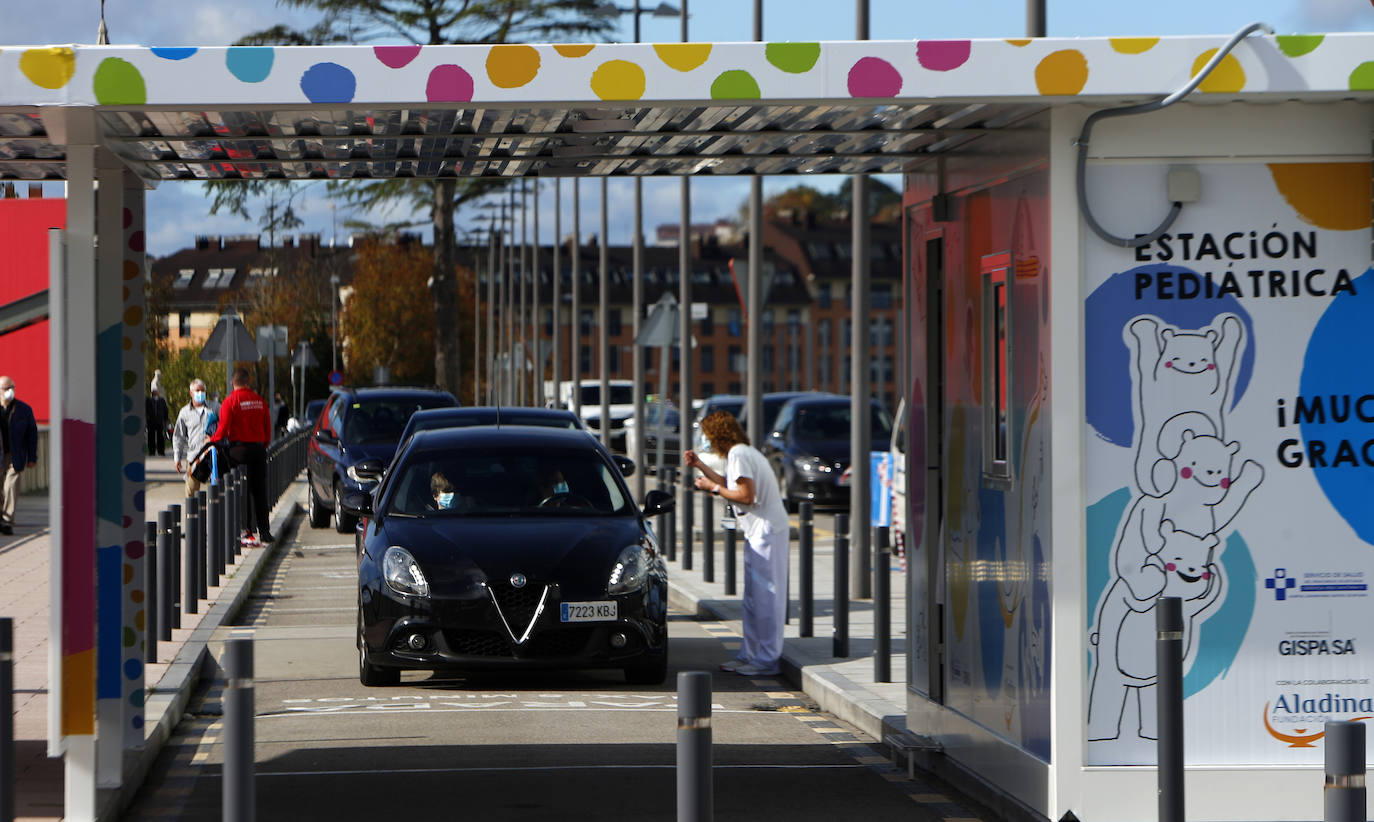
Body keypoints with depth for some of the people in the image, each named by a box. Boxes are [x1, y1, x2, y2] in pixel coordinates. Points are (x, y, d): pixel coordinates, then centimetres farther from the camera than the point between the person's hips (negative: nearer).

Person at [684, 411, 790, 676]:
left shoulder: (738, 454, -14)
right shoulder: (742, 452, 17)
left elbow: (746, 495, -20)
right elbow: (733, 486, 24)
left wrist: (713, 487, -9)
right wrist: (700, 466, 27)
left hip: (766, 530, -11)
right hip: (758, 531, 11)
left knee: (764, 596, -8)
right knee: (753, 597, 13)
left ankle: (767, 660, -7)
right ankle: (749, 655, 18)